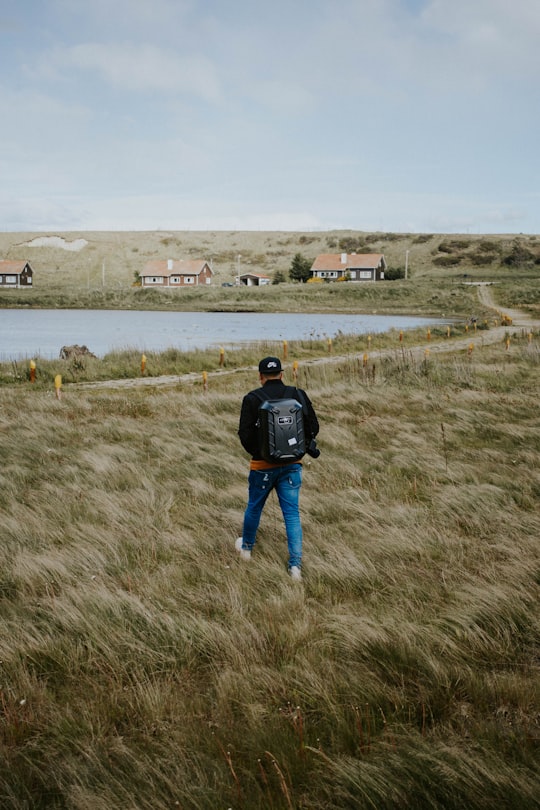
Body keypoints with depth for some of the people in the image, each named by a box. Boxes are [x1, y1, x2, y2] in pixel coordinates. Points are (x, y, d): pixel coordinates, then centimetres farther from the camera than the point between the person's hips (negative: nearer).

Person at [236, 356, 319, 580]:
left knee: (254, 507, 20)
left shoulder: (252, 399, -11)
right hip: (292, 465, 2)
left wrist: (256, 452, 7)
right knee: (292, 513, 6)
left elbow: (245, 434, -12)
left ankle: (246, 547, 42)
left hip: (263, 466, -1)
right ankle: (295, 564, 0)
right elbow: (313, 427, -1)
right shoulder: (298, 395, -3)